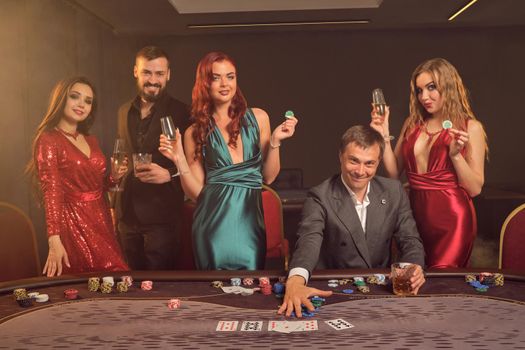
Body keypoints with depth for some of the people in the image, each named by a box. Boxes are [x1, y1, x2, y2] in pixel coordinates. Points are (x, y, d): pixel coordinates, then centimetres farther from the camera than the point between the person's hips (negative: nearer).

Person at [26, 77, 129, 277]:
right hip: (74, 224, -7)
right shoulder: (48, 140, -8)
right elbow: (51, 193, -17)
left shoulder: (91, 141, 13)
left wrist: (113, 177, 1)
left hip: (102, 221, 7)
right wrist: (54, 240, -26)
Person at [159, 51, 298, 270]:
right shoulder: (195, 133, 5)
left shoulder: (258, 118, 7)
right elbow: (196, 191, 3)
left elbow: (269, 176, 8)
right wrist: (179, 160, -9)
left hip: (250, 218, 1)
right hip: (214, 221, -1)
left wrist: (275, 141, -4)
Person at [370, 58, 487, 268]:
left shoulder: (470, 128, -4)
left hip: (451, 219, -4)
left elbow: (475, 188, -6)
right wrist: (384, 136, -2)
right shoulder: (412, 124, 8)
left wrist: (455, 154, -19)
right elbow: (394, 173, 7)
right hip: (416, 214, 5)